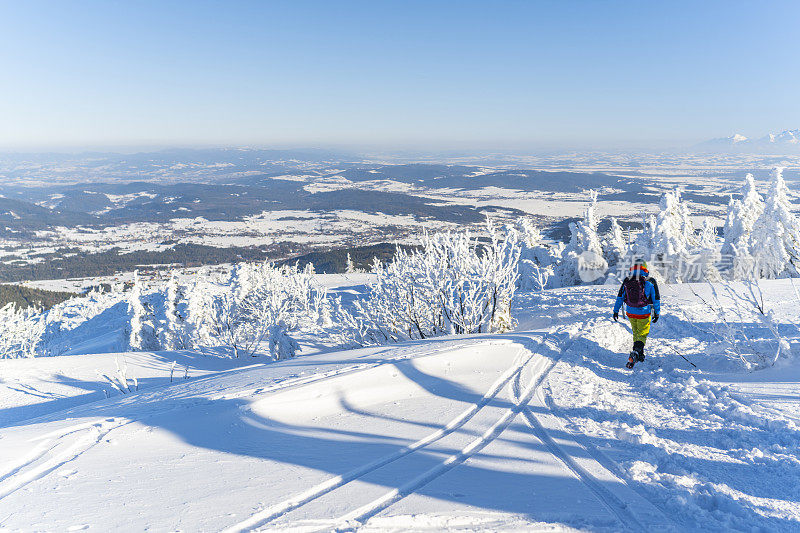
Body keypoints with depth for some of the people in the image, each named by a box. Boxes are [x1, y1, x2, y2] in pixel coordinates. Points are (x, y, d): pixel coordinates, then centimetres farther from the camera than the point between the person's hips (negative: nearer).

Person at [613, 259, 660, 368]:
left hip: (630, 312, 3)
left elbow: (620, 297, 4)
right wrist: (657, 313, 10)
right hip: (644, 313, -3)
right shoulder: (650, 282, -8)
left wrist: (616, 310, 13)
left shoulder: (627, 281, -1)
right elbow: (656, 299, -2)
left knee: (636, 333, 22)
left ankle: (639, 354, 33)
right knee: (642, 335, 6)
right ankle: (635, 353, -17)